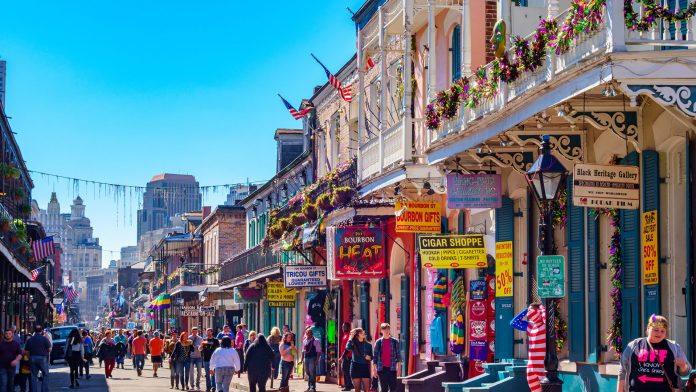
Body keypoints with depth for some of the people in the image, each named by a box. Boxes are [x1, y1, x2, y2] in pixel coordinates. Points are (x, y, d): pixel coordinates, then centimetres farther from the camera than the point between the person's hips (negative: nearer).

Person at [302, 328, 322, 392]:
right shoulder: (304, 341, 13)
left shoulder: (316, 341, -4)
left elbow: (318, 351, -6)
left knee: (312, 373, -8)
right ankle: (309, 386, 20)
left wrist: (317, 360, -13)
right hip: (306, 358, 6)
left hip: (313, 358, -6)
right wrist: (302, 359, 14)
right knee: (308, 373, 11)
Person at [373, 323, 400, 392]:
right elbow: (375, 356, 5)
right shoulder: (378, 342, 4)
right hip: (382, 368, 0)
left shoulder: (395, 342, 5)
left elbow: (398, 355, 6)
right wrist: (375, 369, 0)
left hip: (392, 368, 0)